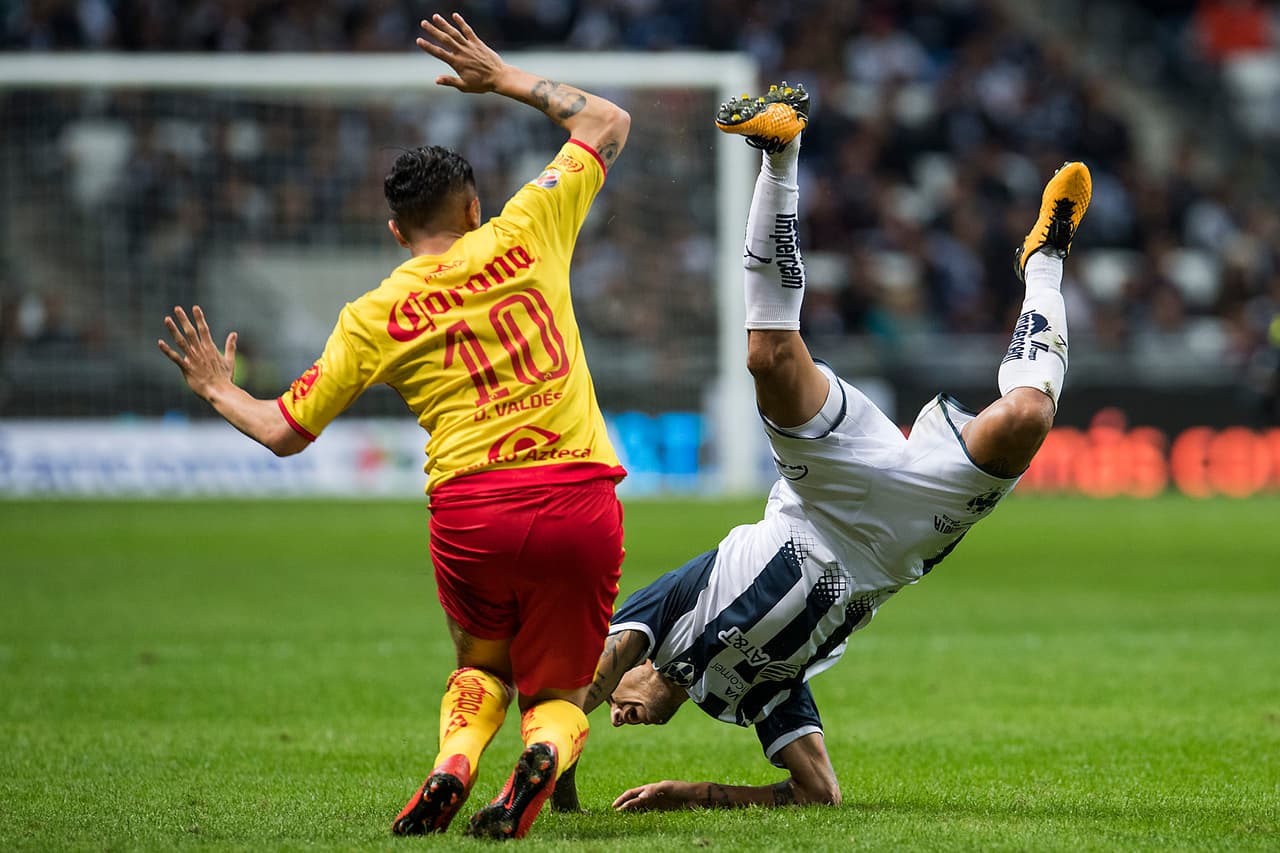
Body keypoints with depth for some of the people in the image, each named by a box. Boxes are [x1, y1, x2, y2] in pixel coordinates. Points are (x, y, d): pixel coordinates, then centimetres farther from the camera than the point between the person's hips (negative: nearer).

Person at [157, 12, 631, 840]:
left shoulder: (375, 316, 7)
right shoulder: (523, 235, 6)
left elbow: (284, 430, 13)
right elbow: (610, 122, 18)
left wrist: (221, 392, 32)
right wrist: (505, 78, 24)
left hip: (470, 507, 0)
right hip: (581, 500, 0)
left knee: (481, 666, 26)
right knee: (559, 692, 15)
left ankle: (453, 763, -8)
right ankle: (543, 756, -22)